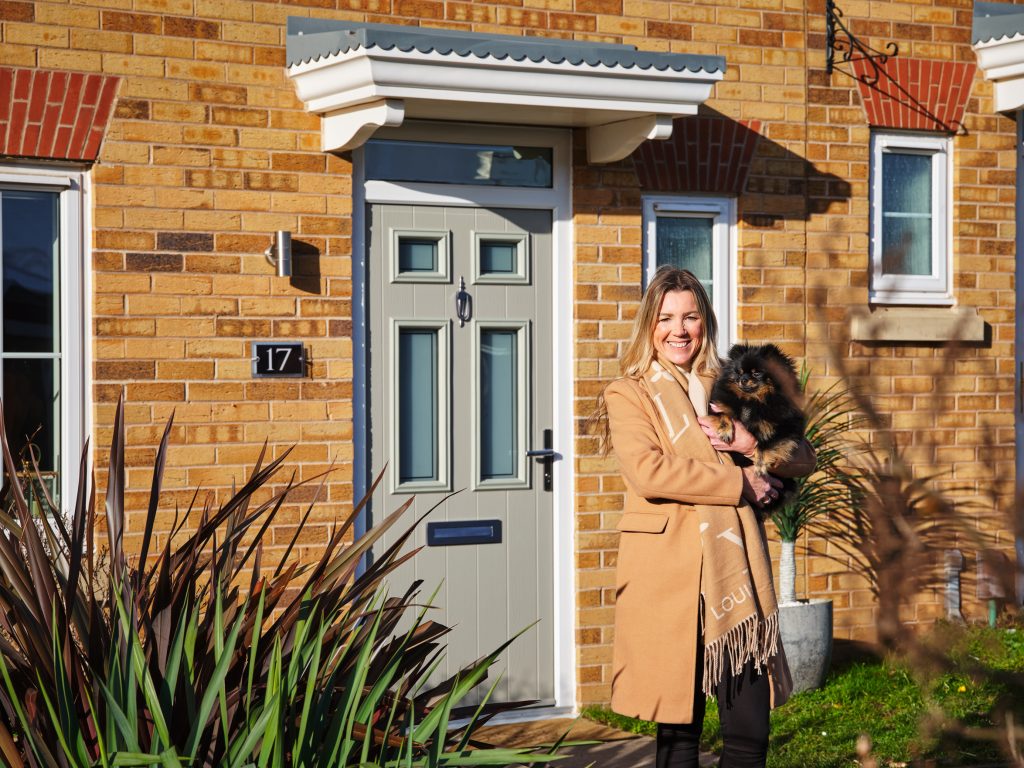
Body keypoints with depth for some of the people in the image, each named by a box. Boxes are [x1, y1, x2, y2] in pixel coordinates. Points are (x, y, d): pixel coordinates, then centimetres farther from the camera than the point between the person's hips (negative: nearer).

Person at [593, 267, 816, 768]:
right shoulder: (628, 394, 4)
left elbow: (803, 458, 13)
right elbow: (647, 471, -14)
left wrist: (752, 442, -7)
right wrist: (740, 482, -12)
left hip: (736, 573, 4)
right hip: (669, 577, -4)